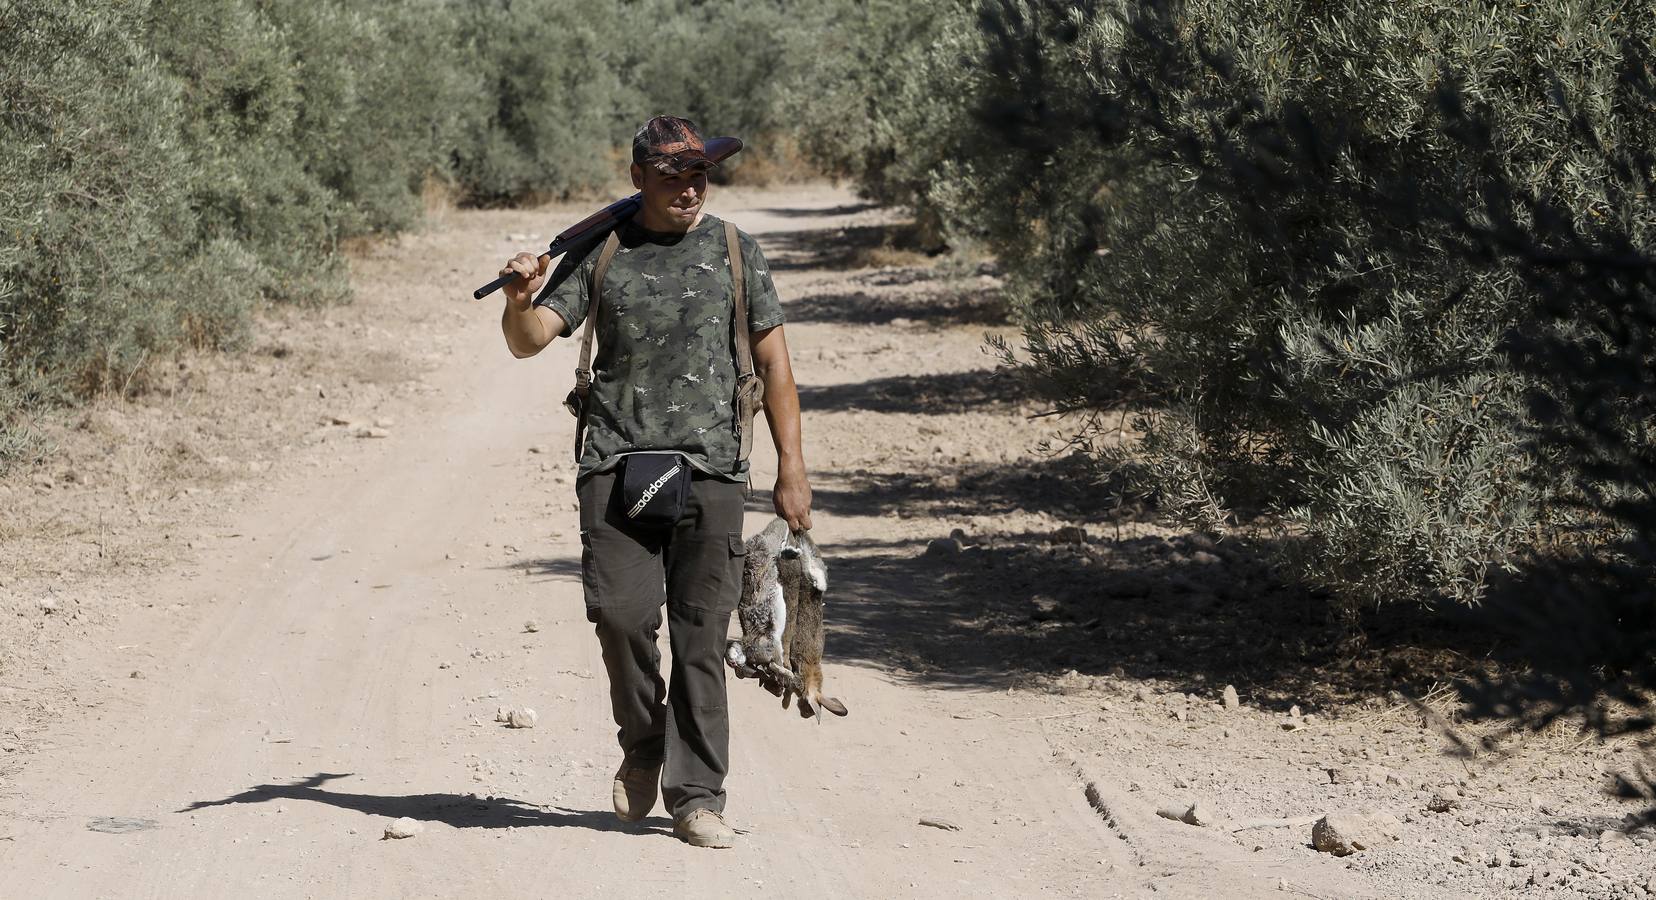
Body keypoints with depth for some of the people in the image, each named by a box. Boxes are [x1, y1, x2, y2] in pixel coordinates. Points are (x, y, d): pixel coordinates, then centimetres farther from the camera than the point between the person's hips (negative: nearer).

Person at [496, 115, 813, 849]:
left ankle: (696, 795, 5)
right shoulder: (602, 253, 9)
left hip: (710, 466, 0)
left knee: (700, 633, -2)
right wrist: (519, 302, -20)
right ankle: (642, 744, 14)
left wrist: (791, 470, 3)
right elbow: (529, 342, 4)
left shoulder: (734, 252, 9)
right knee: (621, 610, -13)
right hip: (617, 460, 0)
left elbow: (773, 362, 9)